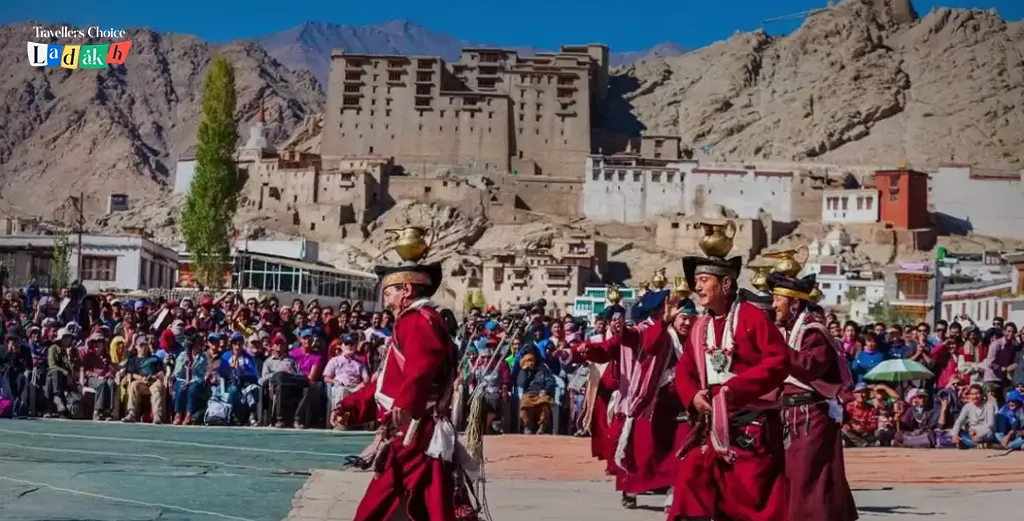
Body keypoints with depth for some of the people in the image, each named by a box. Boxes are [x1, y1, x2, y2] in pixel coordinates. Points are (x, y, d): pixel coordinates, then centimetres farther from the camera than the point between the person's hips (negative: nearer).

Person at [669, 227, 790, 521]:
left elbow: (780, 360, -18)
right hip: (712, 425, 7)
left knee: (755, 496, -2)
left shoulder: (751, 317, -10)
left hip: (752, 426, -7)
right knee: (692, 480, 5)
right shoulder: (700, 327, 11)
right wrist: (693, 396, -7)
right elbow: (685, 370, 15)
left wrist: (735, 388, -24)